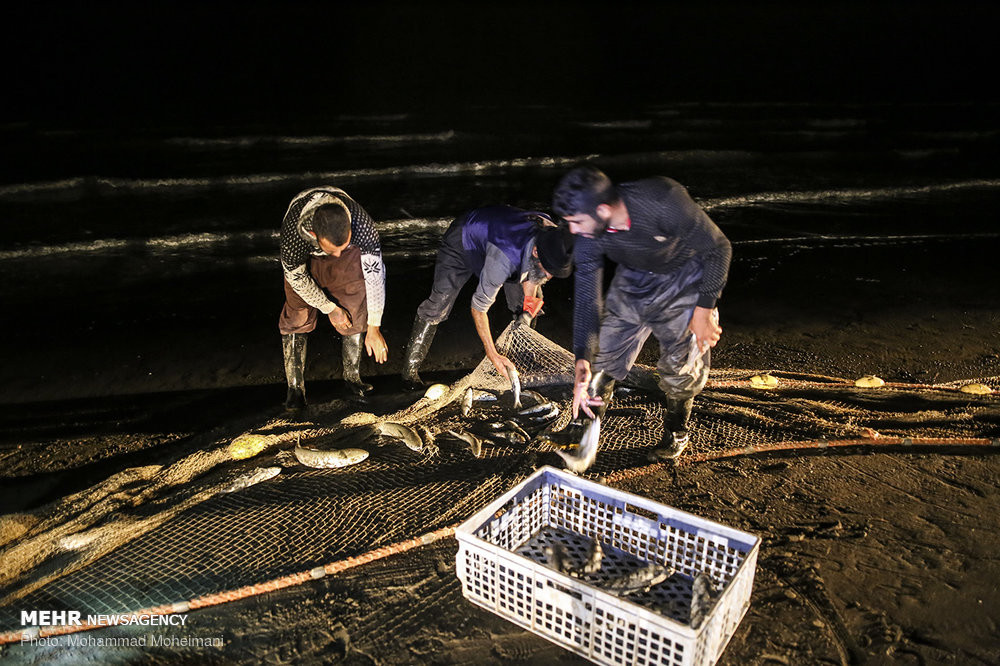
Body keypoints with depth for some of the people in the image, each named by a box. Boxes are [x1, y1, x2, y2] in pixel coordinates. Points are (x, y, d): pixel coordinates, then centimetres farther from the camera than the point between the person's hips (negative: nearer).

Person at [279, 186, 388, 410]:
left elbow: (375, 272, -32)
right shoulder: (293, 231, -42)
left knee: (355, 314, -6)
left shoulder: (361, 223, -42)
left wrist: (374, 328, -27)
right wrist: (330, 309, -15)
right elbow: (296, 276, -22)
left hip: (350, 257, 1)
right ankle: (295, 387, 3)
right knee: (297, 315, -8)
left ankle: (353, 377, 12)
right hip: (304, 254, 0)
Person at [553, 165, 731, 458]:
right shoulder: (589, 231, -23)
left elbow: (718, 247, -22)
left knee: (680, 365, -3)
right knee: (602, 358, -1)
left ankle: (676, 432, 26)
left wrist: (704, 309, -21)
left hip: (684, 278, -3)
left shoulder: (663, 200, -37)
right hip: (633, 280, 4)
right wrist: (582, 361, -21)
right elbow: (586, 296, -16)